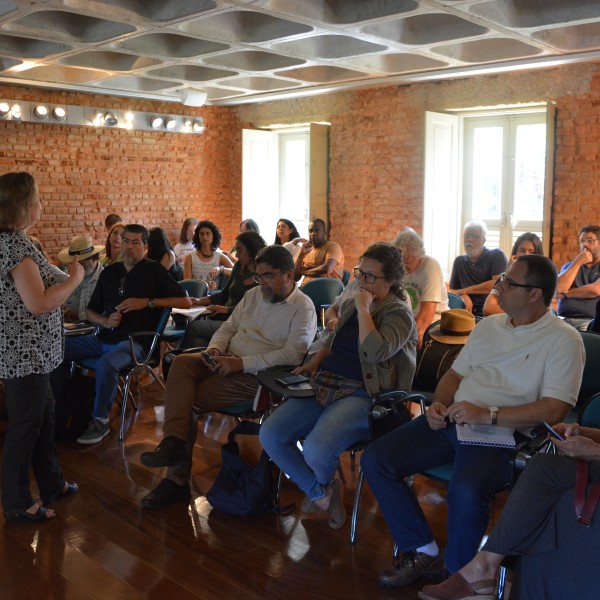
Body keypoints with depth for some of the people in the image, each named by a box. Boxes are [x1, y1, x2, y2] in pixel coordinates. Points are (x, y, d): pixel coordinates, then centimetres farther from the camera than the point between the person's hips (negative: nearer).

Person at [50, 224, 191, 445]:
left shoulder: (154, 270, 1)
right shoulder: (109, 272, 16)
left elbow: (185, 302, -4)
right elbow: (90, 311, 20)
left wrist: (148, 302, -11)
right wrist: (106, 321, -3)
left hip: (134, 341, -7)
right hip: (104, 338, 7)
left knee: (105, 364, -34)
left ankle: (100, 421, -16)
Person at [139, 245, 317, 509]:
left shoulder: (303, 308, -6)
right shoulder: (253, 294, 18)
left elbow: (293, 354, -18)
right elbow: (228, 327, 21)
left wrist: (241, 363, -22)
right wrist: (214, 349, -3)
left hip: (258, 376, -7)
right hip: (229, 361, 7)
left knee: (188, 398, -20)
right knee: (182, 362, -21)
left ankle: (177, 479, -9)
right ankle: (173, 442, -25)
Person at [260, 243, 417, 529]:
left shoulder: (398, 313, -6)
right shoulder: (350, 304, 17)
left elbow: (376, 352, -25)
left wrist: (363, 309, -16)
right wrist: (312, 363, 18)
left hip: (362, 395, -7)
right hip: (325, 385, 8)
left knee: (315, 450, -29)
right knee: (269, 435, -10)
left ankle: (324, 485, 14)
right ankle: (320, 492, 10)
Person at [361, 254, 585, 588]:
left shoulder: (563, 340, -4)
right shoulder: (489, 325, 17)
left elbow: (554, 410, -15)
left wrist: (487, 415, -20)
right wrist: (439, 405, 1)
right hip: (451, 422, 7)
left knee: (466, 491, -37)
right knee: (375, 460, -8)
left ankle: (456, 574, -7)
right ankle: (424, 553, 4)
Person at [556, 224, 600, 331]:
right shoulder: (569, 266, 21)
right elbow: (558, 288, 2)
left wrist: (566, 293, 3)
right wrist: (578, 262, 1)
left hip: (590, 321, -3)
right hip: (564, 318, 3)